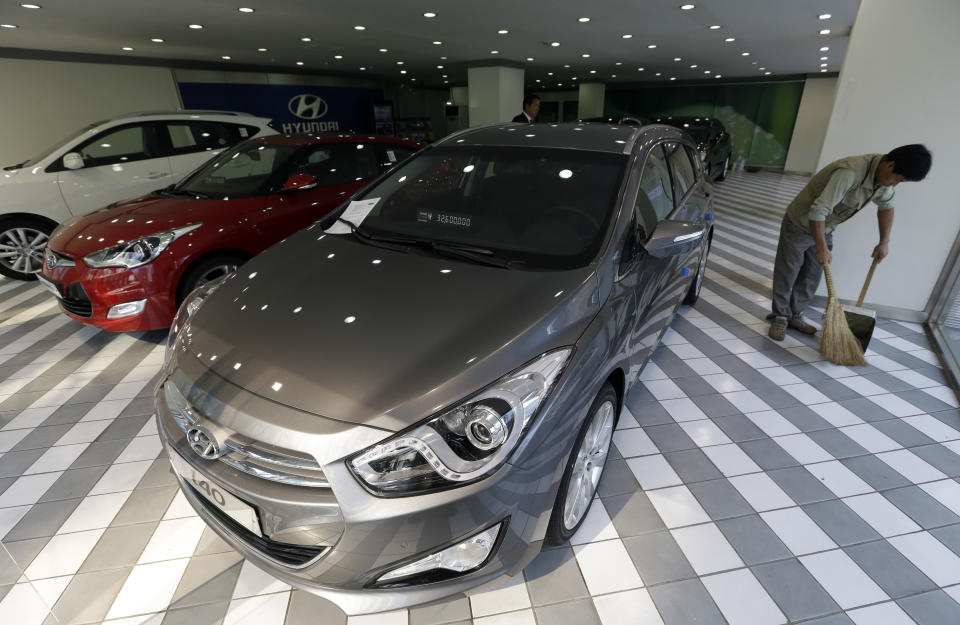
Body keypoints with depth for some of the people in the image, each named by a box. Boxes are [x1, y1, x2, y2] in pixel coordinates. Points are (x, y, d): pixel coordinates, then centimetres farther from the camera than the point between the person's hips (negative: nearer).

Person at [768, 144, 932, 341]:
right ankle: (780, 317, 15)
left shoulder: (883, 175, -5)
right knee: (787, 274, 1)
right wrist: (822, 248, -30)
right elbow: (818, 210, -35)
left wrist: (885, 241, 12)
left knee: (811, 279, 11)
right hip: (800, 224, -8)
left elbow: (886, 205, 14)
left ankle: (795, 315, 24)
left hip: (824, 229, 8)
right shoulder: (850, 173, -34)